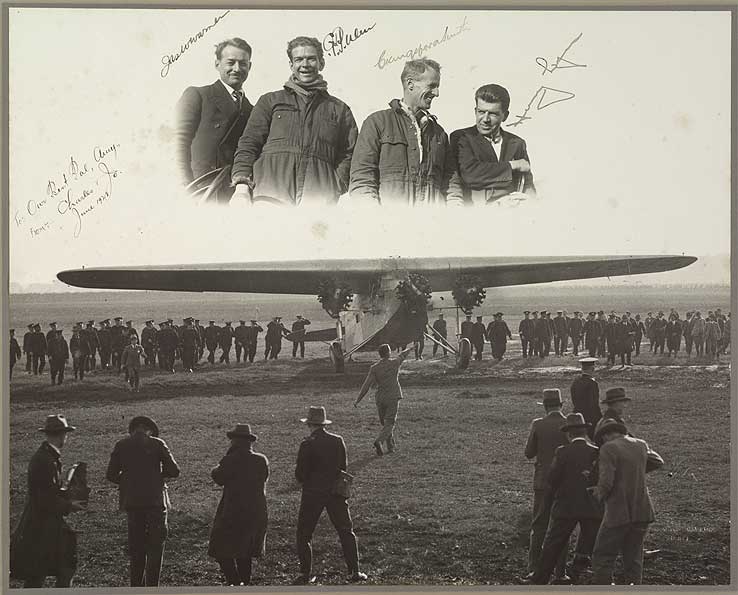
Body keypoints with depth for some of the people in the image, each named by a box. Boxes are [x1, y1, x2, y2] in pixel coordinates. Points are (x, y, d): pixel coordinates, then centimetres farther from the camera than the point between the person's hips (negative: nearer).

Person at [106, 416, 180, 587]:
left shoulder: (121, 446, 4)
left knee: (136, 548, 14)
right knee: (155, 547, 4)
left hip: (132, 502, 3)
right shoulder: (157, 444, -4)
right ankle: (152, 587, -1)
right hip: (155, 500, -3)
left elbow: (111, 475, 3)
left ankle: (136, 587, 15)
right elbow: (174, 471, -6)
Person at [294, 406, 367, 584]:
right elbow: (343, 467, 9)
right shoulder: (338, 441, 0)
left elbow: (300, 473, -10)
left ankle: (306, 574, 8)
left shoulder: (307, 445, -13)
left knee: (303, 534, 8)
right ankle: (354, 572, 9)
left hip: (312, 494, -3)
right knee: (346, 532, 12)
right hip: (335, 492, 4)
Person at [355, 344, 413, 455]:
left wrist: (358, 400, -5)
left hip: (380, 399, 2)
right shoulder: (395, 363, -5)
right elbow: (402, 355, 19)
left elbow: (367, 385, -10)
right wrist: (408, 349, 41)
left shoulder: (374, 368, -6)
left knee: (385, 423, 17)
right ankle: (379, 441, -28)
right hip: (393, 398, -2)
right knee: (389, 423, -5)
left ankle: (391, 447, 20)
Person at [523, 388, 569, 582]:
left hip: (543, 482, 0)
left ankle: (534, 569, 4)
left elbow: (529, 453, -1)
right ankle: (560, 572, 9)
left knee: (538, 527, 8)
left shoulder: (538, 425, -7)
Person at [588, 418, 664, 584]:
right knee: (633, 558, 12)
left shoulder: (608, 448, -11)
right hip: (642, 513, 6)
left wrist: (599, 494, 1)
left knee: (602, 558, 0)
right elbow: (658, 462, 28)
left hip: (618, 513, -6)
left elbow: (606, 482, -18)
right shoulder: (640, 445, 10)